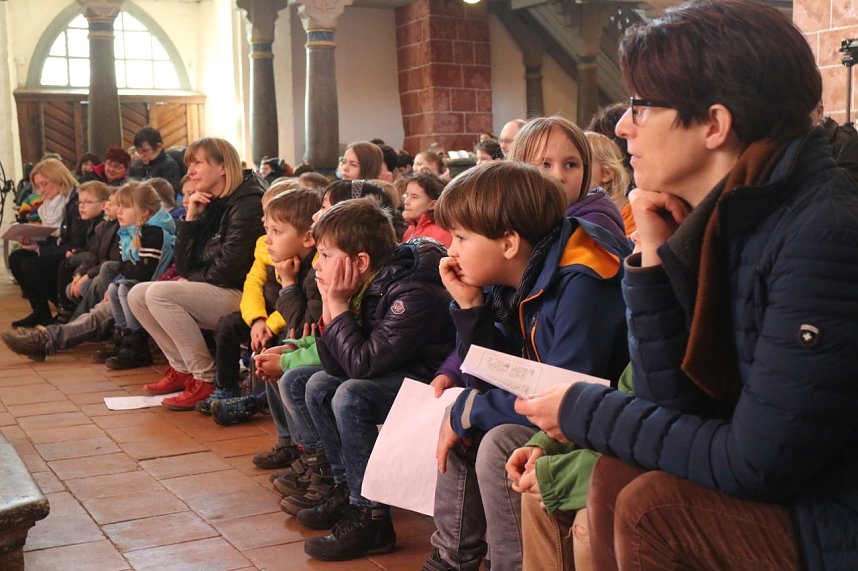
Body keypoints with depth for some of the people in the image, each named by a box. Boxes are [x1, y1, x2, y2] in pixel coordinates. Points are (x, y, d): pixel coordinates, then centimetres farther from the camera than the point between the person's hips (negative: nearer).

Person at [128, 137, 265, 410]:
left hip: (239, 295, -9)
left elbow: (229, 268, -19)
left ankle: (205, 380, -19)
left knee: (159, 293, -24)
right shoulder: (208, 206, 13)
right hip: (209, 293, 9)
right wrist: (192, 216, 0)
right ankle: (182, 369, 4)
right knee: (137, 294, 3)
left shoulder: (247, 204, -13)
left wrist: (190, 280, -4)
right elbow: (184, 265, 9)